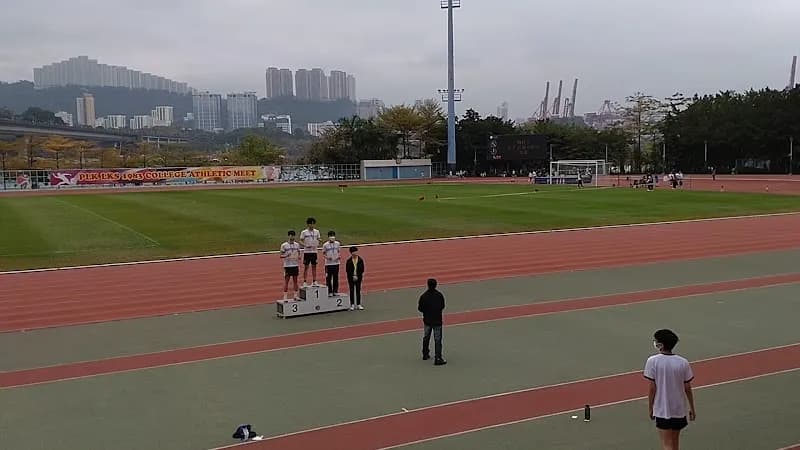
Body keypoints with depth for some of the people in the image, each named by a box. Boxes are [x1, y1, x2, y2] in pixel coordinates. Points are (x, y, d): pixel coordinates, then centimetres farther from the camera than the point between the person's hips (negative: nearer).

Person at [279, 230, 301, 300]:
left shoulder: (297, 244, 8)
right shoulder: (284, 245, -4)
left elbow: (299, 255, 12)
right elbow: (281, 256, -3)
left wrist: (299, 265, 2)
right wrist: (286, 255, -23)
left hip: (295, 265, 4)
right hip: (287, 266, -4)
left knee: (295, 280, 7)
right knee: (286, 281, -1)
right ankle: (285, 296, 4)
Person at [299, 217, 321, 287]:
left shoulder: (317, 231, 6)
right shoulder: (304, 232, -4)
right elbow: (301, 241, -2)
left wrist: (318, 244, -7)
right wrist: (305, 245, -20)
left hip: (314, 251, 3)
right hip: (307, 251, -3)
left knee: (314, 266, 8)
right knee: (306, 267, 1)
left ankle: (314, 281, 15)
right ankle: (305, 282, 6)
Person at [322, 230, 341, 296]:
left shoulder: (337, 243, 4)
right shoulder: (325, 245, -5)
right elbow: (323, 253, 0)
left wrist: (339, 256, -7)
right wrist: (327, 257, -19)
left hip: (336, 263, 3)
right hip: (328, 264, -3)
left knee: (336, 278, 8)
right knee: (328, 278, 1)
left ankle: (335, 291, 17)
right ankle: (329, 292, 9)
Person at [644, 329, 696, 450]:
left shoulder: (653, 361, -14)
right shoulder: (683, 362, -5)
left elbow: (652, 388, -11)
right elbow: (688, 388, 1)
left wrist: (650, 408, 1)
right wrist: (692, 408, 13)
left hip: (662, 410, -4)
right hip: (680, 409, 4)